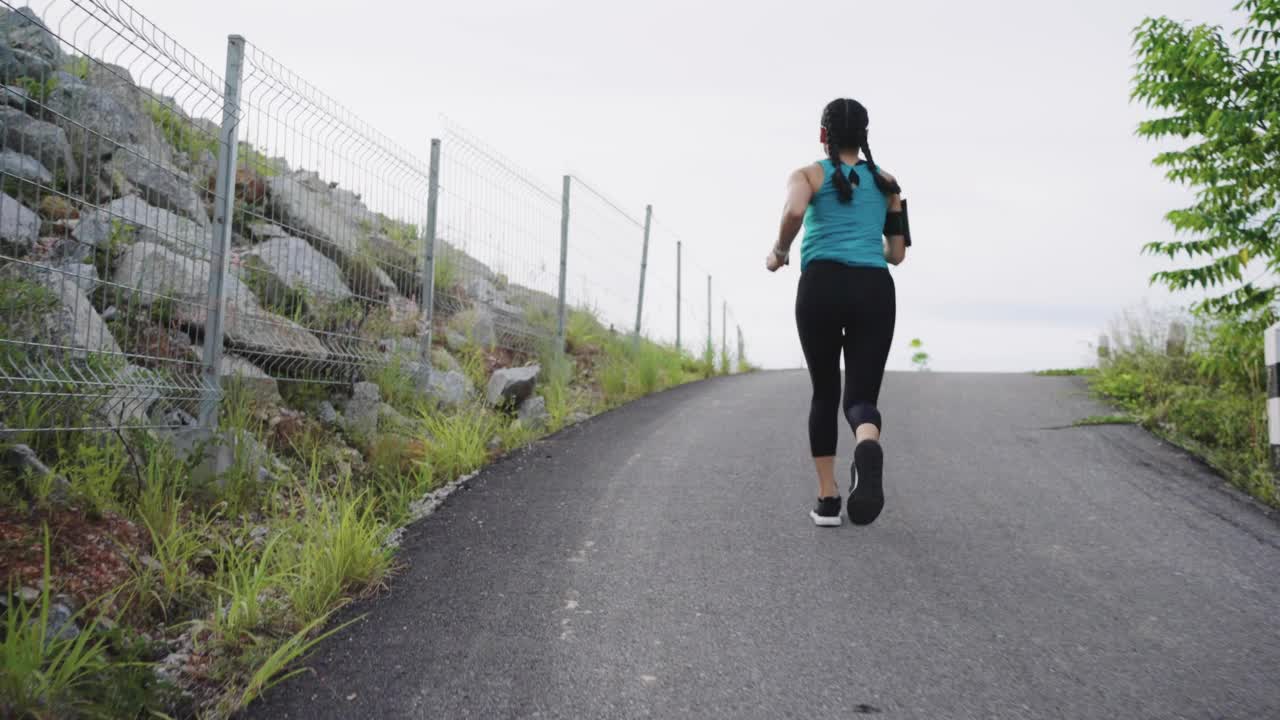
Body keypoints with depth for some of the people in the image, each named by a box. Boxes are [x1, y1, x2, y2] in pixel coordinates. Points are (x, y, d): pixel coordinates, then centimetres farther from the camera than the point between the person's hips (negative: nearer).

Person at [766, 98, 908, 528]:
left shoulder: (809, 174, 11)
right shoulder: (886, 183, 22)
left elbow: (793, 212, -13)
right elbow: (897, 253, 23)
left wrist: (779, 253, 4)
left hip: (822, 286, -1)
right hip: (874, 290, 2)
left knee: (824, 394, 14)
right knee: (861, 396, 0)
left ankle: (827, 500, 10)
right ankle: (869, 448, -37)